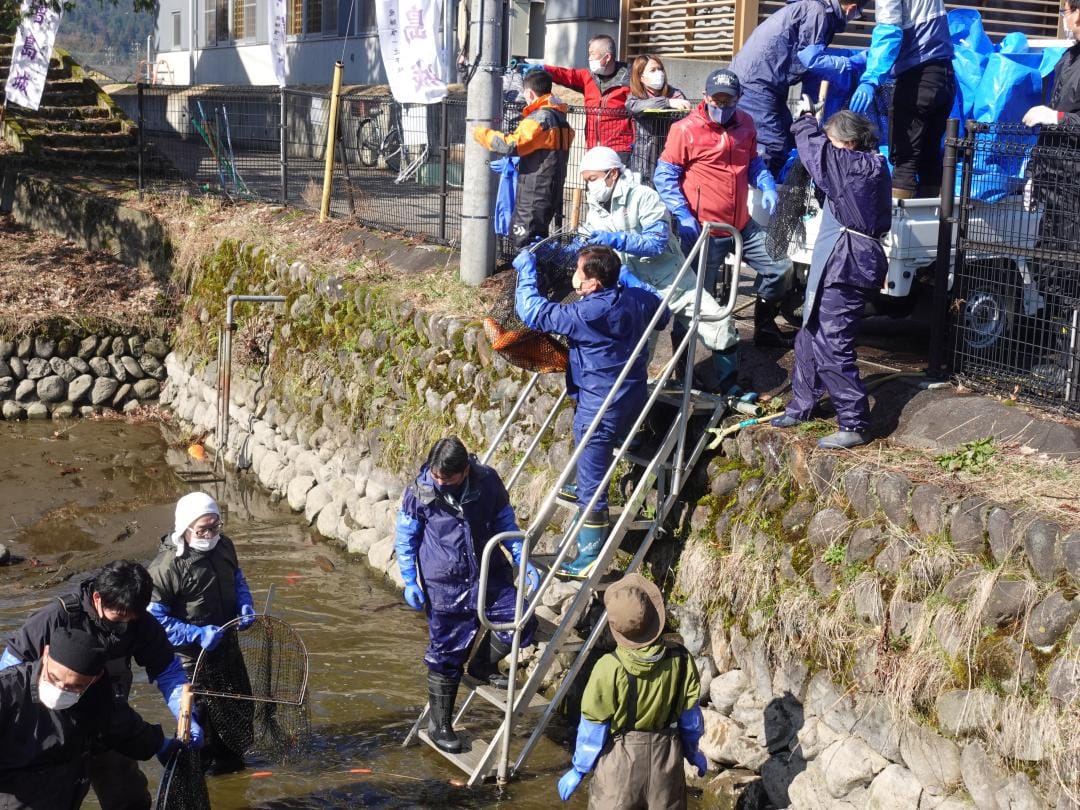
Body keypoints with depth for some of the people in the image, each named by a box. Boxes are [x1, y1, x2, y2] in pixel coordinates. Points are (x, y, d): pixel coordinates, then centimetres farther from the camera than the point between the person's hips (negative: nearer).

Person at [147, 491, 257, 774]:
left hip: (227, 644, 7)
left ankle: (231, 758, 46)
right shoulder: (166, 566, -26)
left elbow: (238, 579, 14)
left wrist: (245, 607, -7)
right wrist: (197, 634, -29)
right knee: (203, 715, 2)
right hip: (193, 655, -7)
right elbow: (155, 619, -23)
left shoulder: (223, 545, -5)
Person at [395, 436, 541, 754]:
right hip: (445, 587, -2)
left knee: (522, 621, -14)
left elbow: (506, 524, 7)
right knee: (446, 656, 4)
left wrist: (523, 561, -2)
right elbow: (405, 539, 0)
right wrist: (410, 582, -5)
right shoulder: (419, 492, -12)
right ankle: (439, 724, 23)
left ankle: (482, 666, 16)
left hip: (490, 577, 2)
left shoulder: (488, 483, -9)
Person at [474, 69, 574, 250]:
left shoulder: (540, 118, -17)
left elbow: (510, 145, -24)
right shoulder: (558, 117, 14)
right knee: (538, 240, 18)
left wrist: (482, 133, -10)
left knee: (525, 241, -6)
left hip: (534, 193, -10)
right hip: (552, 191, 10)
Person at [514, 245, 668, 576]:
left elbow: (532, 311, -21)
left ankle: (590, 559, 7)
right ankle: (586, 489, 60)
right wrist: (622, 273, 25)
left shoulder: (586, 314, -27)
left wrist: (526, 270, -6)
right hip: (633, 398, 8)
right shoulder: (637, 299, -4)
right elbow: (662, 315, 20)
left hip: (600, 409, -8)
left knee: (592, 487, 1)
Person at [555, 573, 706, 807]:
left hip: (621, 761, -3)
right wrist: (692, 751, 21)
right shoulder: (680, 660, -12)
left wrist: (579, 769, 3)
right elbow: (690, 716, 2)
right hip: (667, 757, 3)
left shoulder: (610, 668, -21)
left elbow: (593, 728, -11)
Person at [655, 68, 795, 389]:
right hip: (703, 230, -6)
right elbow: (664, 177, -11)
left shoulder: (745, 125, 6)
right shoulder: (686, 130, -13)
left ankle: (765, 328, 32)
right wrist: (683, 216, -20)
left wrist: (767, 187, 1)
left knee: (780, 269, 12)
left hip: (743, 226, 6)